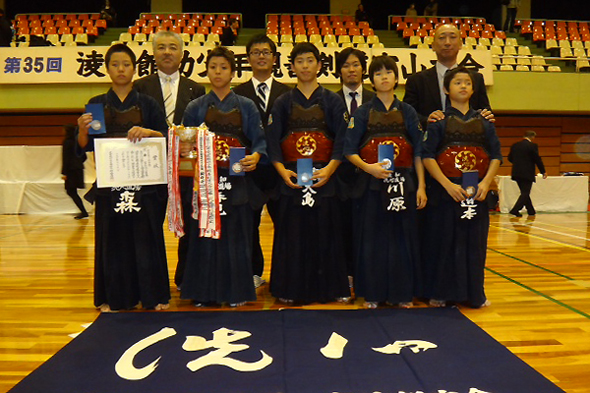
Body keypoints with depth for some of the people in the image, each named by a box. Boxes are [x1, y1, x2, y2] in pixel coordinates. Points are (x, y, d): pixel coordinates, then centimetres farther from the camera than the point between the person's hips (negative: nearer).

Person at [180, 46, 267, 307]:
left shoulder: (246, 106, 10)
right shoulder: (195, 108, 11)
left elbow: (259, 140, 1)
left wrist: (256, 156, -18)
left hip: (237, 181, 0)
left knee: (236, 235, 1)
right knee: (205, 235, 0)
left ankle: (236, 292, 13)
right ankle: (204, 293, 11)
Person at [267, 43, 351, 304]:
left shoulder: (332, 101, 8)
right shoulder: (283, 103, 10)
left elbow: (341, 140, 1)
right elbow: (273, 141, 3)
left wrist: (329, 169, -14)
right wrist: (282, 170, -13)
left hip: (324, 176, 0)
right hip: (291, 177, 1)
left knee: (325, 231, 1)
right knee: (292, 232, 1)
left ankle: (331, 287, 14)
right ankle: (290, 289, 12)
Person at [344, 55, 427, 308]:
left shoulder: (408, 112, 9)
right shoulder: (363, 112, 5)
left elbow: (418, 152, 7)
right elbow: (349, 150, -1)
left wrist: (421, 186, -1)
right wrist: (368, 167, -18)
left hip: (403, 182, 1)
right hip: (372, 182, -1)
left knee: (402, 237, 4)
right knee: (372, 238, 1)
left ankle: (402, 293, 16)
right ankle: (372, 293, 13)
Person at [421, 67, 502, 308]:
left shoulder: (483, 122, 11)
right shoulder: (438, 121, 1)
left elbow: (496, 156, 7)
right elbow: (427, 156, -8)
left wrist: (486, 182, -10)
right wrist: (448, 185, -17)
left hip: (477, 191, 3)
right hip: (445, 191, -3)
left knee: (474, 242, 8)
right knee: (444, 242, 1)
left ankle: (474, 293, 20)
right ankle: (441, 293, 14)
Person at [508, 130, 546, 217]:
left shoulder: (515, 145, 7)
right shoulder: (532, 146, -9)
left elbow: (510, 158, 12)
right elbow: (537, 159, -8)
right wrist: (543, 171, 2)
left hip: (516, 173, 6)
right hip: (527, 173, -6)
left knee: (525, 193, 16)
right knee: (525, 193, -1)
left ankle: (531, 211, 25)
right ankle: (515, 210, -12)